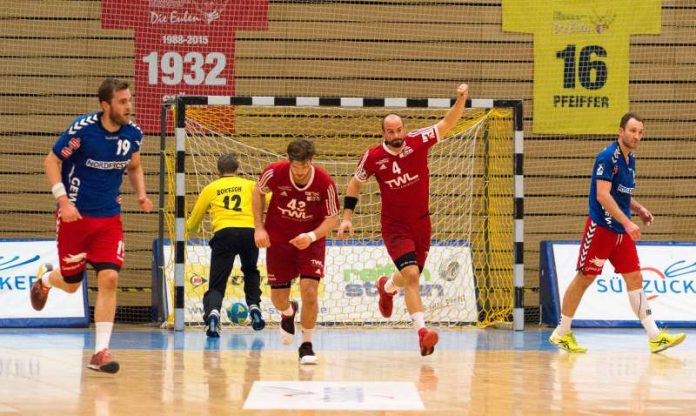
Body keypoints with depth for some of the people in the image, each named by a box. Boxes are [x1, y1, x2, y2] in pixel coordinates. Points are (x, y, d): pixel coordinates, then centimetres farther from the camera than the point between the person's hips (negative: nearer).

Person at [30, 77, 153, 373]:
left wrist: (141, 194, -1)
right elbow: (51, 161, -8)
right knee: (71, 284, 8)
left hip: (109, 218, 3)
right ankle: (45, 277, 47)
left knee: (109, 278, -14)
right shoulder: (82, 128, -17)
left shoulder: (133, 133, -3)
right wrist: (63, 200, -19)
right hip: (75, 215, -3)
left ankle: (101, 352, -9)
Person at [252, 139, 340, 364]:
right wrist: (259, 228, -5)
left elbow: (332, 219, -10)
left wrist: (312, 236, -27)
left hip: (310, 241, -1)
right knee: (278, 298, 6)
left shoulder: (325, 183, -23)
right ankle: (288, 313, 45)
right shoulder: (274, 173, -21)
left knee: (309, 291, -17)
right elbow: (257, 192, 1)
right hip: (278, 240, 1)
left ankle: (306, 345, 2)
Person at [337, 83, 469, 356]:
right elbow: (355, 183, 6)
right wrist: (347, 217, 2)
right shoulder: (373, 157, -10)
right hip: (394, 227, -3)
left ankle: (387, 287, 52)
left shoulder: (418, 142, -9)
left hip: (421, 223, 3)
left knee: (410, 277, 16)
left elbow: (447, 124, -10)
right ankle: (422, 330, -25)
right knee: (412, 275, -22)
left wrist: (461, 99, -27)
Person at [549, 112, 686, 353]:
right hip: (600, 227, -8)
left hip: (622, 232, 8)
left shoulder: (630, 159, 12)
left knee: (635, 279, 2)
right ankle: (562, 333, 12)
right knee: (585, 277, 0)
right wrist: (627, 223, -26)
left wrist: (639, 210, 7)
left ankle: (655, 337, -2)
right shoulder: (607, 157, -15)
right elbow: (603, 195, -22)